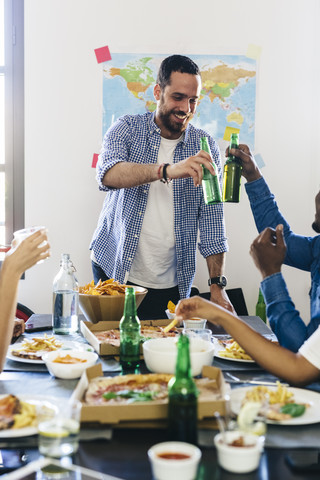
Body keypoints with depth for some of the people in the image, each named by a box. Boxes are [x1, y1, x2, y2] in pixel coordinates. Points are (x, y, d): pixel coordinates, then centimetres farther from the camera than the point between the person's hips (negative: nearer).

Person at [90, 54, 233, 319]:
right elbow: (108, 174, -25)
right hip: (113, 270, -1)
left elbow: (212, 220, -1)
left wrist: (217, 284, -9)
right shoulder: (127, 128, -4)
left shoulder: (205, 146, 0)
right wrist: (167, 171, -41)